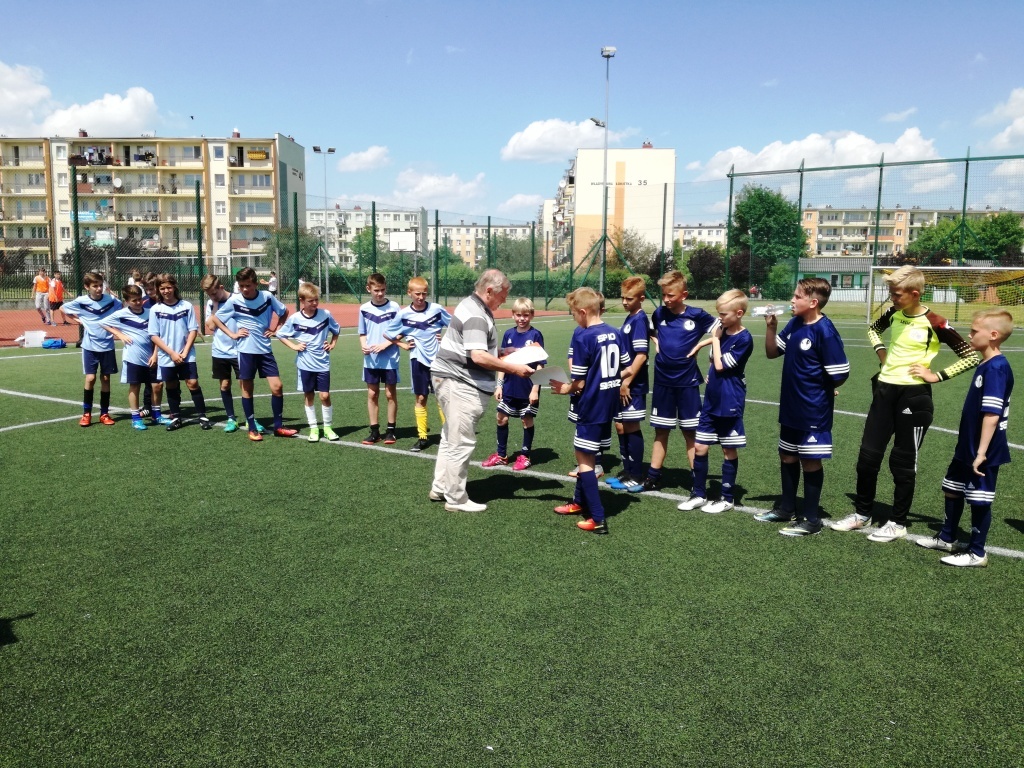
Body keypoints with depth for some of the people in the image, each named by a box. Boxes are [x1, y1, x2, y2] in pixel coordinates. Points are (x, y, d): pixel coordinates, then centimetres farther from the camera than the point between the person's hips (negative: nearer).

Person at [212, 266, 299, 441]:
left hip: (265, 349, 1)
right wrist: (232, 334, -2)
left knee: (277, 387, -4)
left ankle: (278, 426, 10)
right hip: (246, 351, -1)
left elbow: (284, 312, 14)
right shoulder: (234, 301, -6)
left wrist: (275, 330, 5)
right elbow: (215, 318, 6)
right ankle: (252, 429, 16)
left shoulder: (267, 297, -3)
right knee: (247, 389, 5)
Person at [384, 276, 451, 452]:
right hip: (418, 360, 1)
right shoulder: (403, 314, -4)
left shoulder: (437, 309, -6)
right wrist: (403, 344, 0)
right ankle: (422, 437, 15)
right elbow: (387, 333, 8)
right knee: (420, 398, 7)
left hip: (438, 359, -1)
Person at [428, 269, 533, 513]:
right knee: (461, 443, -2)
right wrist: (513, 369, -24)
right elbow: (478, 356, -28)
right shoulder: (476, 316, -19)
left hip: (450, 378, 11)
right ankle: (456, 499, 7)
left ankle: (440, 488, 31)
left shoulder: (472, 305, 14)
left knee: (451, 438, 20)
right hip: (459, 383, -11)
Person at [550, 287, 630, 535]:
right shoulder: (616, 334, 4)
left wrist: (565, 389, 3)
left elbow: (579, 381, -15)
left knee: (584, 459, 0)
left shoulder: (583, 338, -16)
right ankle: (580, 501, 36)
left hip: (591, 405, -8)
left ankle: (598, 519, 0)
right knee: (586, 454, 21)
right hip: (610, 403, 8)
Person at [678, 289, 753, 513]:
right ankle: (699, 494, 19)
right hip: (711, 400, 7)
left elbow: (720, 365, -18)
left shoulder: (744, 339, -14)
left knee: (729, 451, 6)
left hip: (729, 404, -7)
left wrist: (716, 338, -9)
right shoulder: (723, 331, 5)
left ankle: (728, 499, 18)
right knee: (700, 448, 7)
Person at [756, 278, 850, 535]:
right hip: (790, 407, 8)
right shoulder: (794, 324, 3)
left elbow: (840, 375, -19)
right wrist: (771, 326, -4)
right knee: (787, 456, 18)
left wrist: (817, 389, -1)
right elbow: (772, 352, 12)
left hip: (813, 412, -8)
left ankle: (811, 520, 16)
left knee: (810, 461, 3)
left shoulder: (825, 331, -20)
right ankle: (786, 508, 34)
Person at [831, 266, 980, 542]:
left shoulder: (934, 323, -13)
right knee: (868, 454, 9)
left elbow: (971, 356, -8)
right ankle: (862, 512, 24)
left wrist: (938, 375, -12)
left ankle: (897, 523, 18)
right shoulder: (893, 313, 3)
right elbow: (873, 329, 26)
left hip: (914, 395, -6)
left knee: (902, 461, 4)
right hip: (885, 390, 6)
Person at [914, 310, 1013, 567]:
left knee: (979, 500, 3)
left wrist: (981, 452, -25)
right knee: (952, 489, 20)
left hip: (982, 450, -10)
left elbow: (992, 415, -25)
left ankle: (977, 553, 17)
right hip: (967, 446, 10)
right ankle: (947, 538, 36)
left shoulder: (997, 368, -22)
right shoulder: (985, 366, 8)